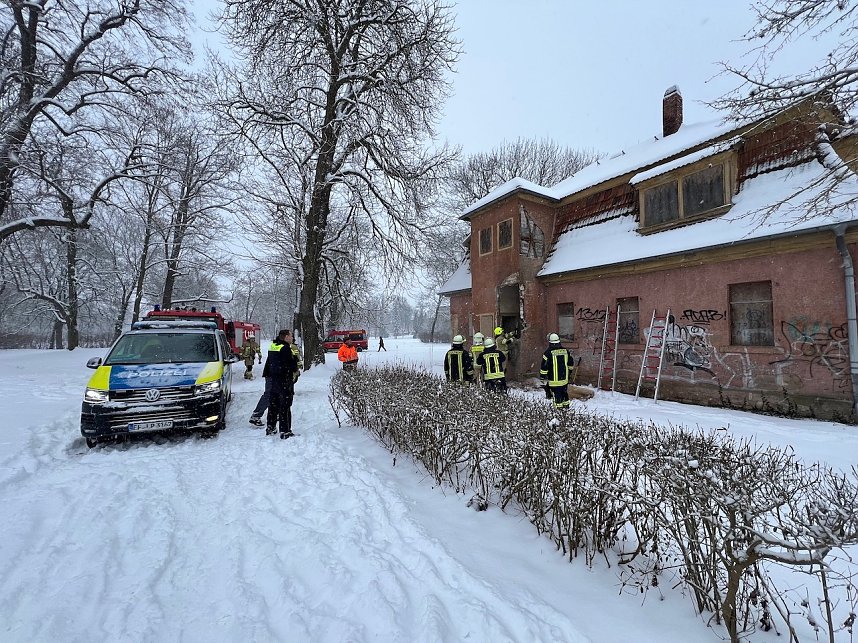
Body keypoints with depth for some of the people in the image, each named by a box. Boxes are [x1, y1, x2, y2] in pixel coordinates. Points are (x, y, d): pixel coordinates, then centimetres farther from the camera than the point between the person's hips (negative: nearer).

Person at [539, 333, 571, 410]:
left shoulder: (548, 352, -14)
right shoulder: (565, 351, 3)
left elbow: (544, 366, -14)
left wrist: (543, 377, -5)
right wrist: (568, 373, 28)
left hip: (554, 379, -6)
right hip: (564, 377, 6)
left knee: (556, 394, 3)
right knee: (564, 392, 21)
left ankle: (559, 407, 8)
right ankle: (566, 405, 33)